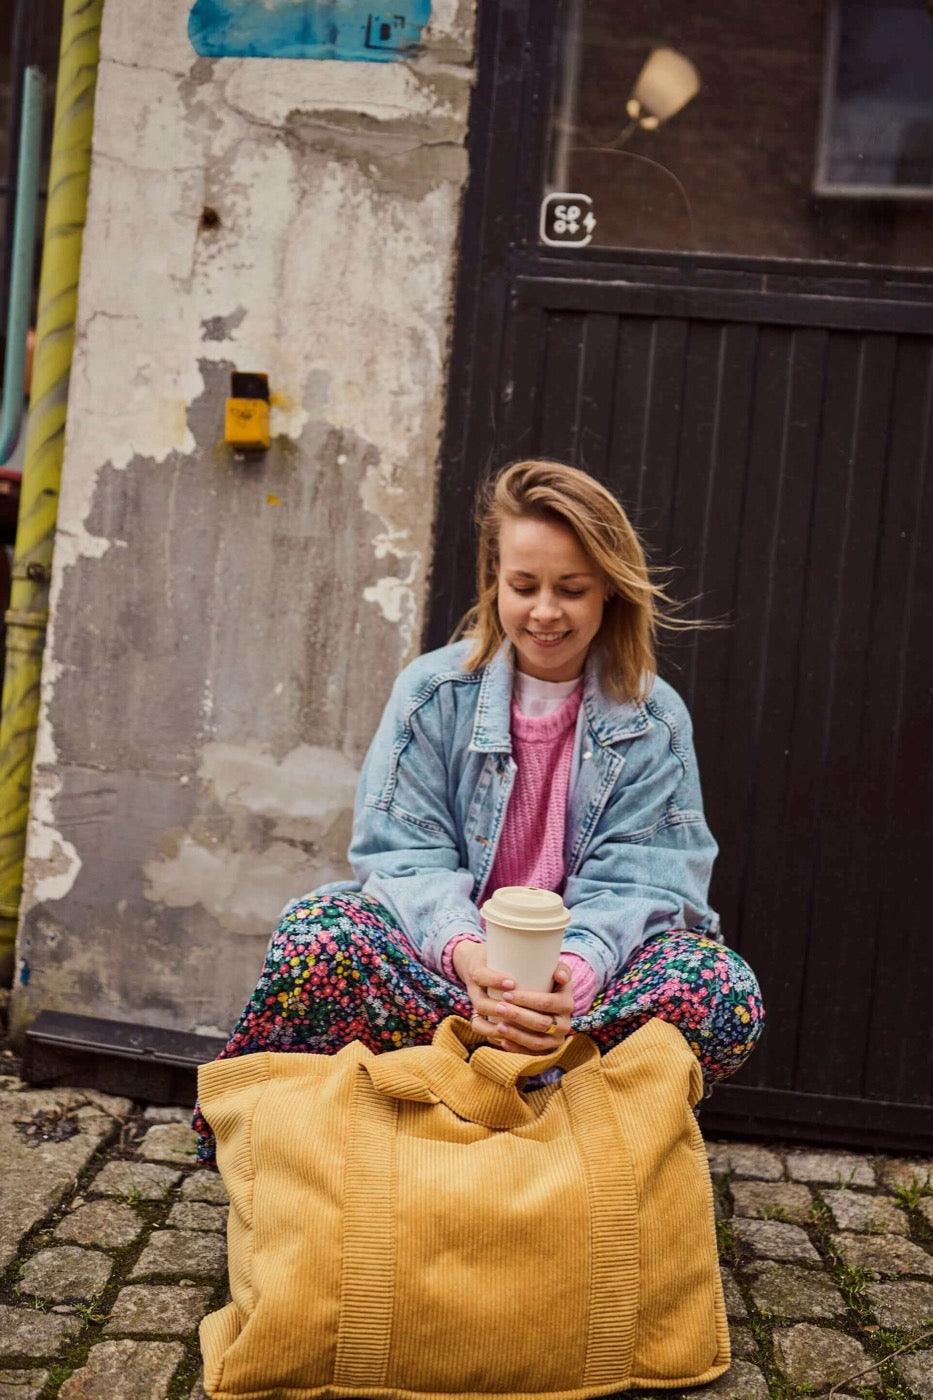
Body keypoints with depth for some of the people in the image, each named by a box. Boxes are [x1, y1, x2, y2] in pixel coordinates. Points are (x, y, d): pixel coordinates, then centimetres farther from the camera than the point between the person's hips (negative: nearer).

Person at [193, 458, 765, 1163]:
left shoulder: (654, 720, -1)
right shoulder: (434, 690, -1)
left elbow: (632, 882, -6)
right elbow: (405, 854, -7)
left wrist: (574, 968, -30)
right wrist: (465, 952, -30)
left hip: (584, 966, 2)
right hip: (444, 953, -1)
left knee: (722, 990, -32)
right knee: (320, 933, -31)